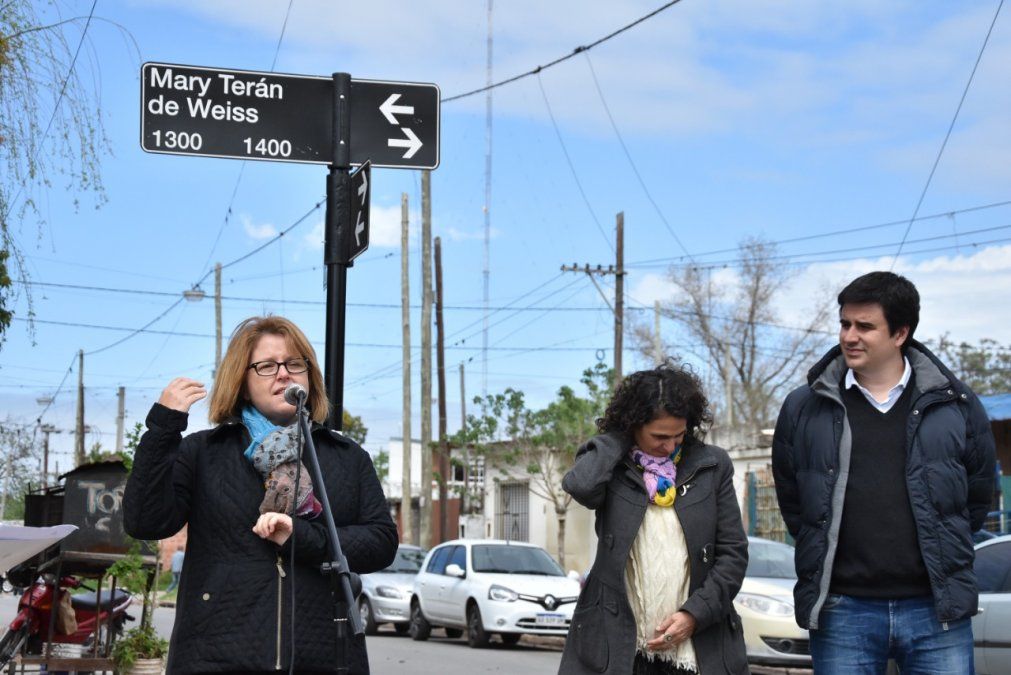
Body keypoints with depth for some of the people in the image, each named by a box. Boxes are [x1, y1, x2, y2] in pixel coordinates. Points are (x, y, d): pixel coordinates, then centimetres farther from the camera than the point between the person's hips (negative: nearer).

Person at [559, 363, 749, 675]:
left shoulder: (713, 465, 7)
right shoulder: (613, 467, 4)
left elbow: (733, 553, 6)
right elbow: (581, 485, -20)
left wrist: (694, 614, -5)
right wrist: (619, 437, -5)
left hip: (698, 647, 1)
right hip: (618, 649, -1)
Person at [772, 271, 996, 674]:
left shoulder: (956, 405, 5)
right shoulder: (803, 409, 5)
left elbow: (977, 500, 14)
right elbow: (791, 503, 14)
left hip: (936, 610, 0)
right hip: (842, 610, 0)